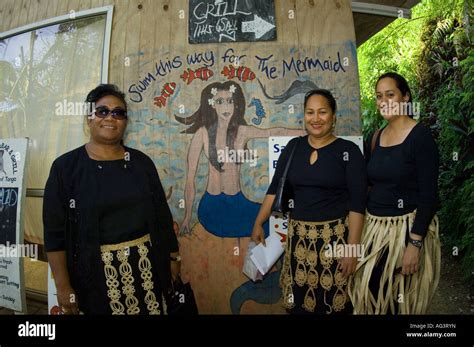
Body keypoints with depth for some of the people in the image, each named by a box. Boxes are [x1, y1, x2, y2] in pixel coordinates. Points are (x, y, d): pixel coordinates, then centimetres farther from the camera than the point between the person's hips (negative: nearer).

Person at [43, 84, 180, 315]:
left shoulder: (141, 162, 2)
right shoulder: (66, 166, -5)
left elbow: (162, 213, 7)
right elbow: (55, 231, -5)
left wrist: (172, 256, 8)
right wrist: (63, 286, -7)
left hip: (146, 265, 3)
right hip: (96, 271, -2)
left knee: (150, 310, 12)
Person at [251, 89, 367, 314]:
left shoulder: (349, 150, -7)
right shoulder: (293, 147, 4)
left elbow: (357, 203, -10)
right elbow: (275, 188, 4)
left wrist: (352, 247, -14)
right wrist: (258, 223, 1)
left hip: (335, 236, -3)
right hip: (298, 235, 3)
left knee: (333, 302, 10)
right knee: (299, 301, 13)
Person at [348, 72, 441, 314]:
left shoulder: (420, 136, -11)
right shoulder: (377, 137, 7)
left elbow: (428, 195, -15)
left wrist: (414, 244, -19)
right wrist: (364, 227, 13)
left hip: (406, 228, -5)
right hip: (374, 228, 6)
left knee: (399, 301, 7)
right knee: (371, 294, 13)